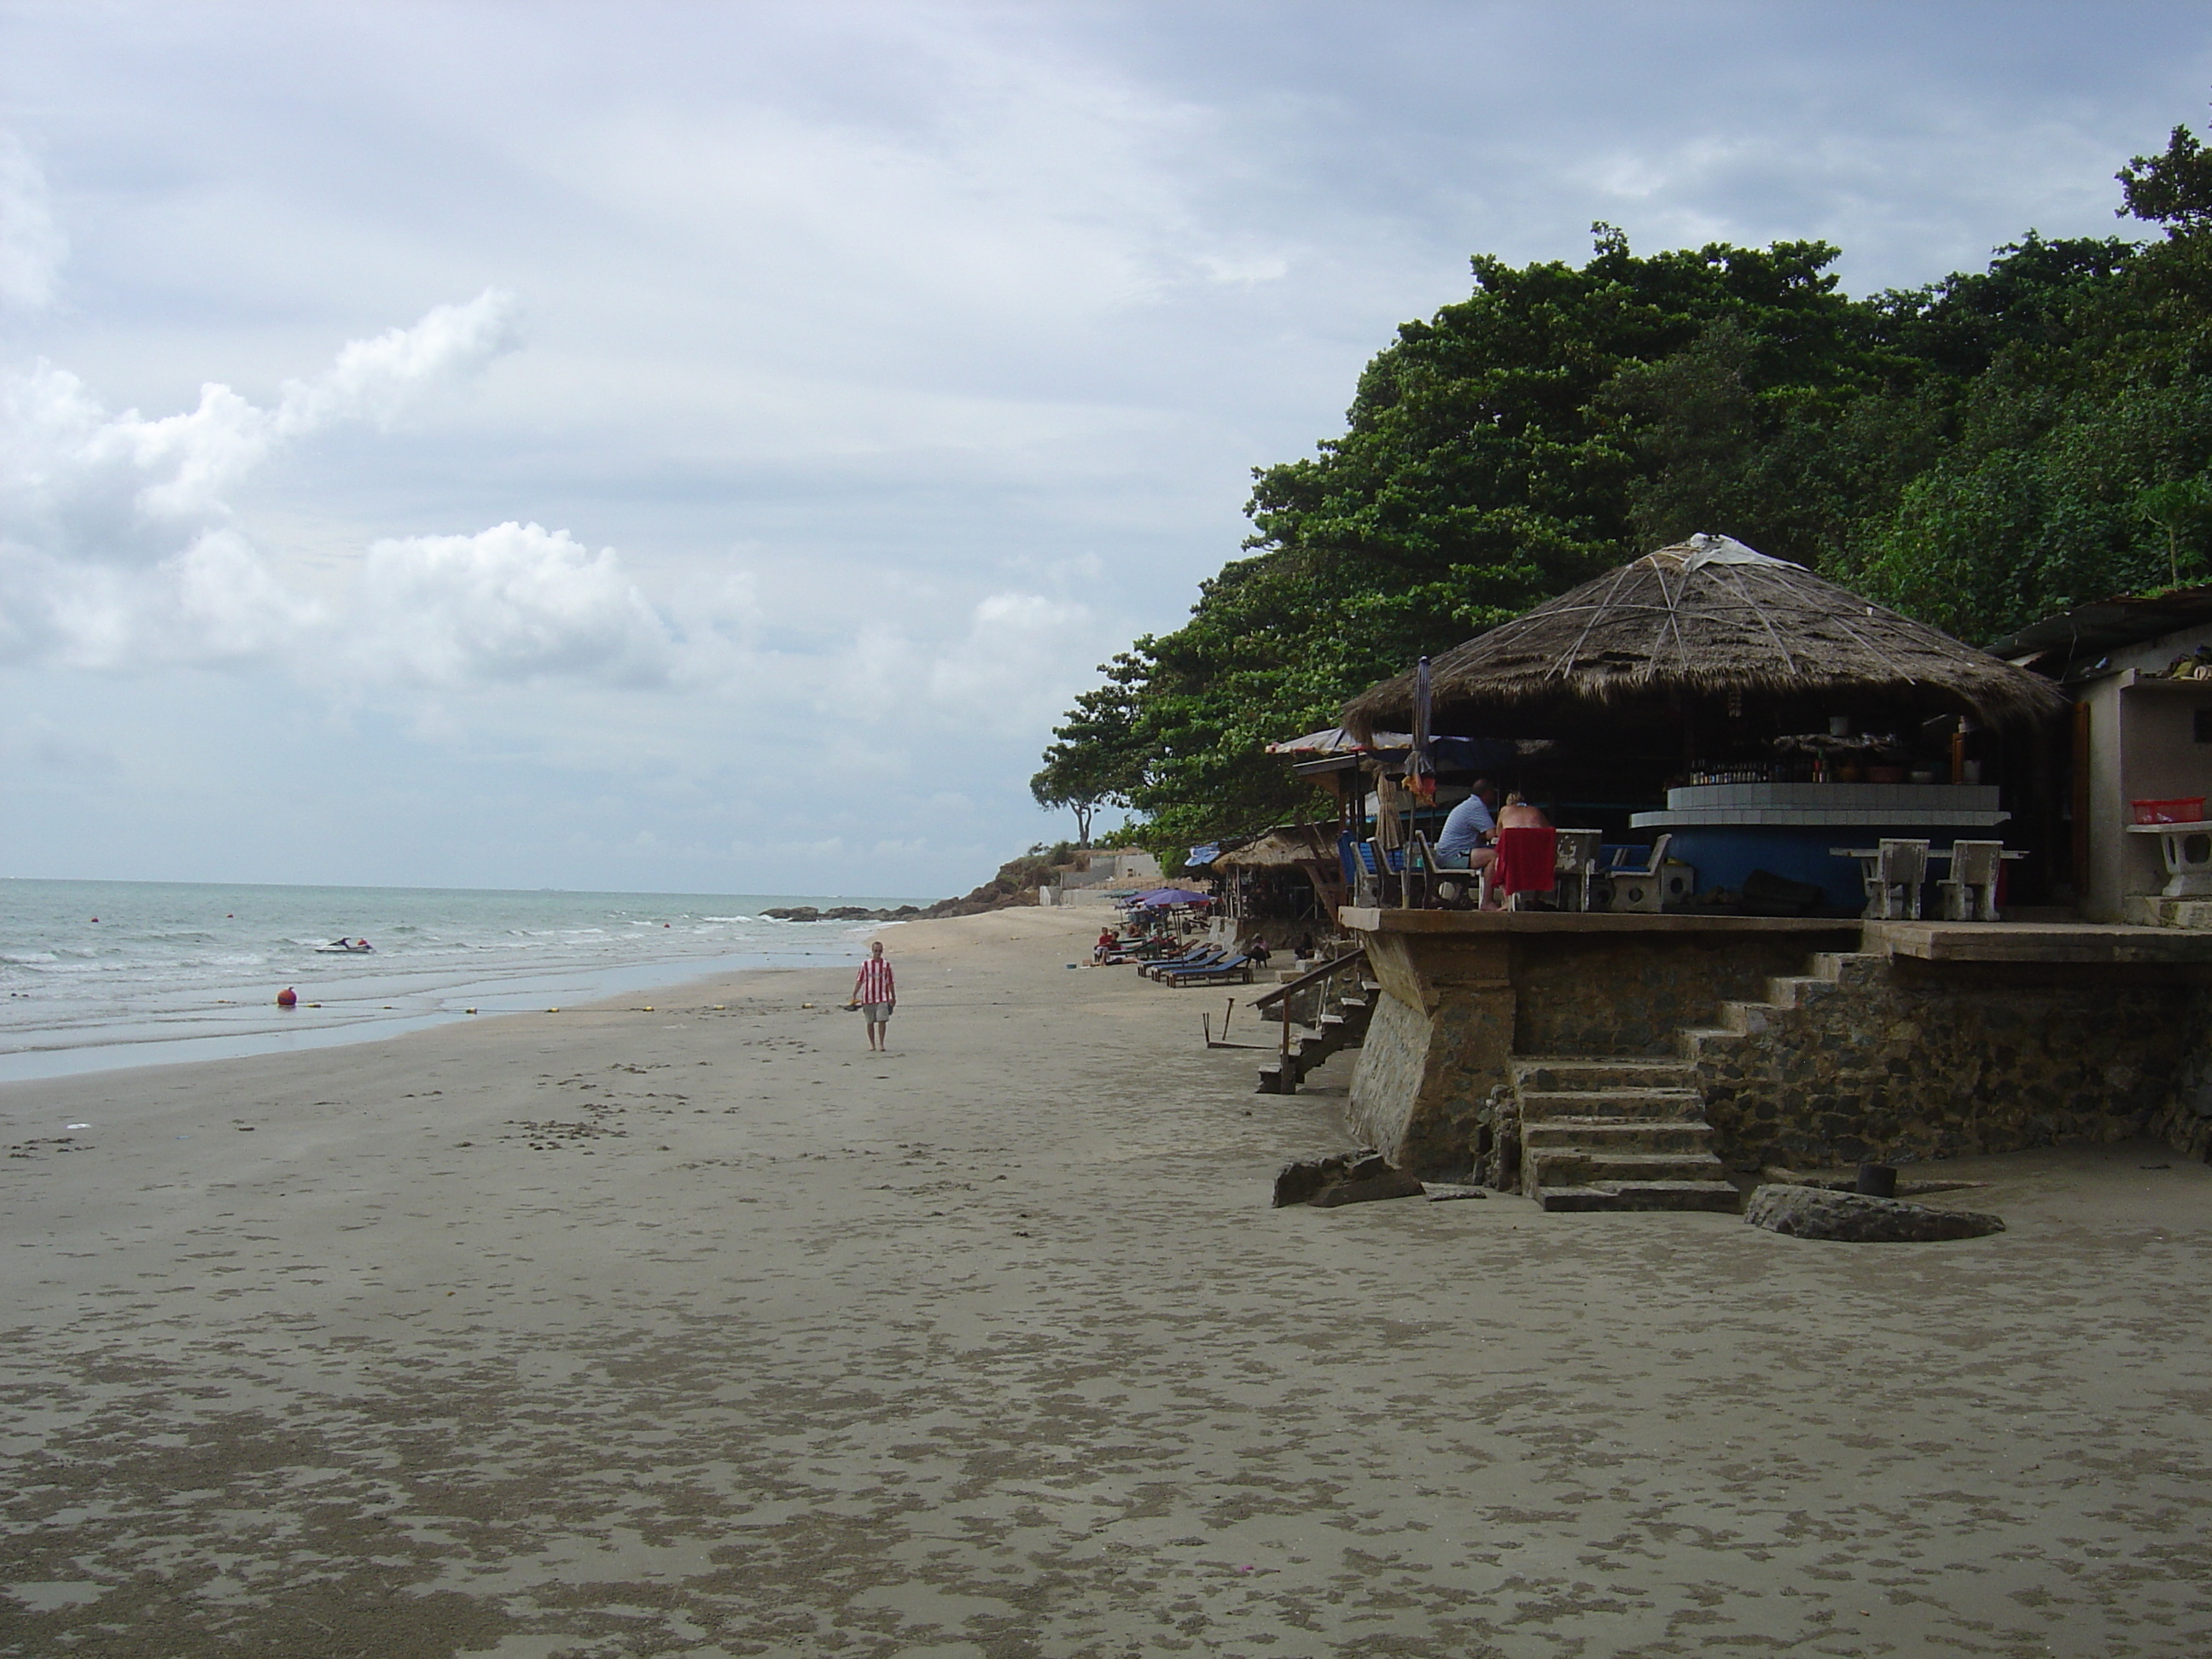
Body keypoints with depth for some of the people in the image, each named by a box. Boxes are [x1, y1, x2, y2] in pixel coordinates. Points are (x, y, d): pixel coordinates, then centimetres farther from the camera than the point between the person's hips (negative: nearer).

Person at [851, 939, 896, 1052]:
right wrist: (854, 996, 0)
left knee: (882, 1021, -9)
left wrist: (893, 997, 15)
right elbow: (859, 981, 4)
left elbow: (890, 983, 11)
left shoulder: (886, 965, 4)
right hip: (868, 998, 1)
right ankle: (872, 1044, 18)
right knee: (870, 1022, 7)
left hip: (883, 998, 0)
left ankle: (881, 1043, -3)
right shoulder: (865, 965, 2)